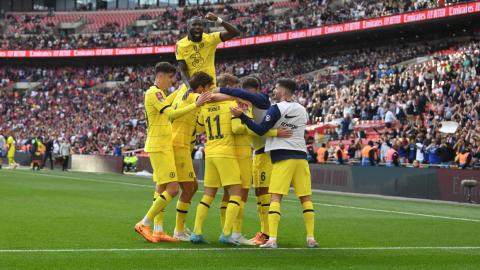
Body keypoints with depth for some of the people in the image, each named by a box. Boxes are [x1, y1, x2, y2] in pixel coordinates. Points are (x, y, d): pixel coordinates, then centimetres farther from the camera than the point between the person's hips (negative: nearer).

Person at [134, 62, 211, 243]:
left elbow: (165, 103, 41)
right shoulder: (154, 93, -13)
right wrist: (195, 105, -27)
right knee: (173, 189, -13)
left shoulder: (155, 93, 18)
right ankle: (144, 224, -8)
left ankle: (157, 231, 10)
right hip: (159, 148, -11)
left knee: (161, 188, 10)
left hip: (162, 147, 11)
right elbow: (171, 114, -25)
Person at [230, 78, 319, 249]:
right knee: (305, 198, 8)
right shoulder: (302, 110, 14)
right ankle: (311, 238, 6)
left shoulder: (276, 109, -4)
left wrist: (241, 115, -12)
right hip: (301, 157, 5)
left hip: (282, 158, -5)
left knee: (276, 197, -8)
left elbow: (261, 130, -9)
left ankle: (272, 239, -16)